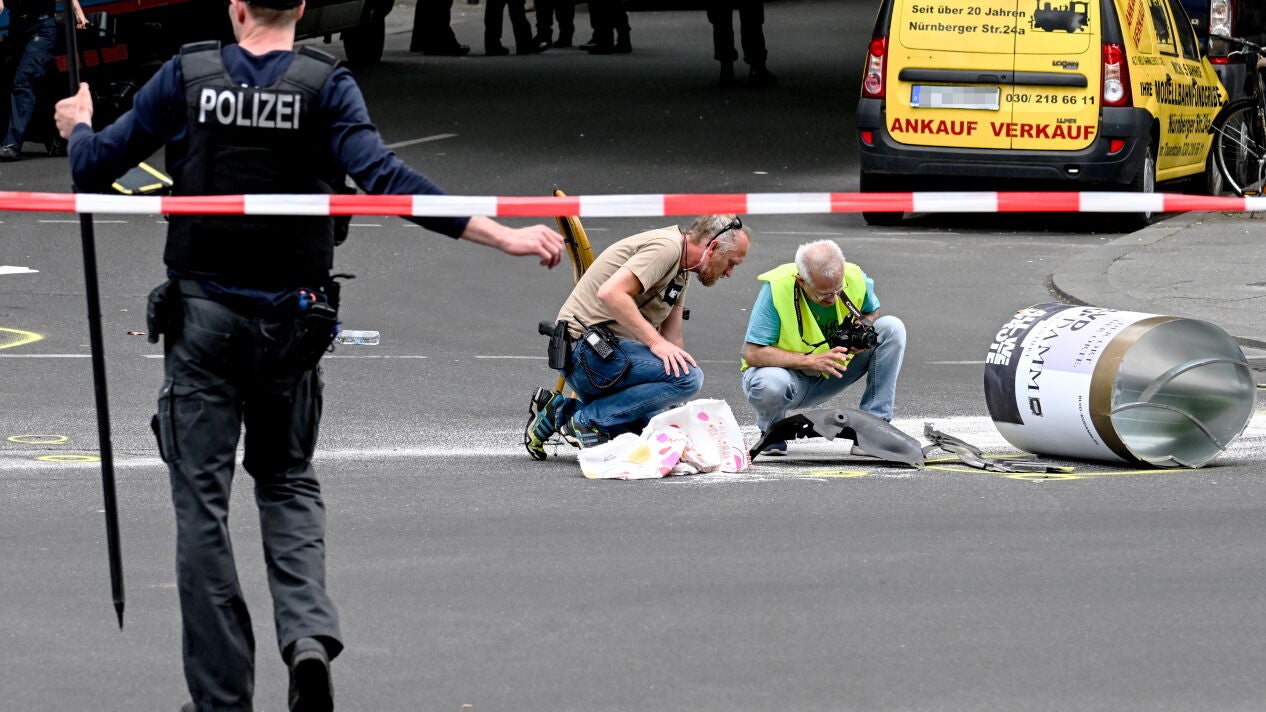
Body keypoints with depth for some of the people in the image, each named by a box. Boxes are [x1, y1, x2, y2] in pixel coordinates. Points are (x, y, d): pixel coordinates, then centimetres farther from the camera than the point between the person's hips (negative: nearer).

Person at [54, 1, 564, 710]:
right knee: (288, 480, 18)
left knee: (202, 498, 5)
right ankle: (310, 632, -7)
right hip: (290, 320, 1)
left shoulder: (187, 76, -5)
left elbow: (95, 167, 2)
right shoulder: (326, 84, -8)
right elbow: (384, 179, -19)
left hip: (202, 313, -1)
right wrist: (501, 234, -20)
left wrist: (79, 126, 25)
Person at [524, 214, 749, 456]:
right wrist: (655, 342, -27)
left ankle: (561, 408, 13)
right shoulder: (667, 246, -14)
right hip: (587, 347, -11)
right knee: (687, 375, -24)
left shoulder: (682, 272, 18)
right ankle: (585, 420, -16)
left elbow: (672, 339, 19)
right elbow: (610, 293, -27)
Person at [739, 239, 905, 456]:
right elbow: (752, 354, -28)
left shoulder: (855, 279, -16)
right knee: (769, 385, -41)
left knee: (892, 328, -13)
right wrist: (812, 361, -34)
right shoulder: (776, 289, -28)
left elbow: (871, 312, 9)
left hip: (830, 378, 4)